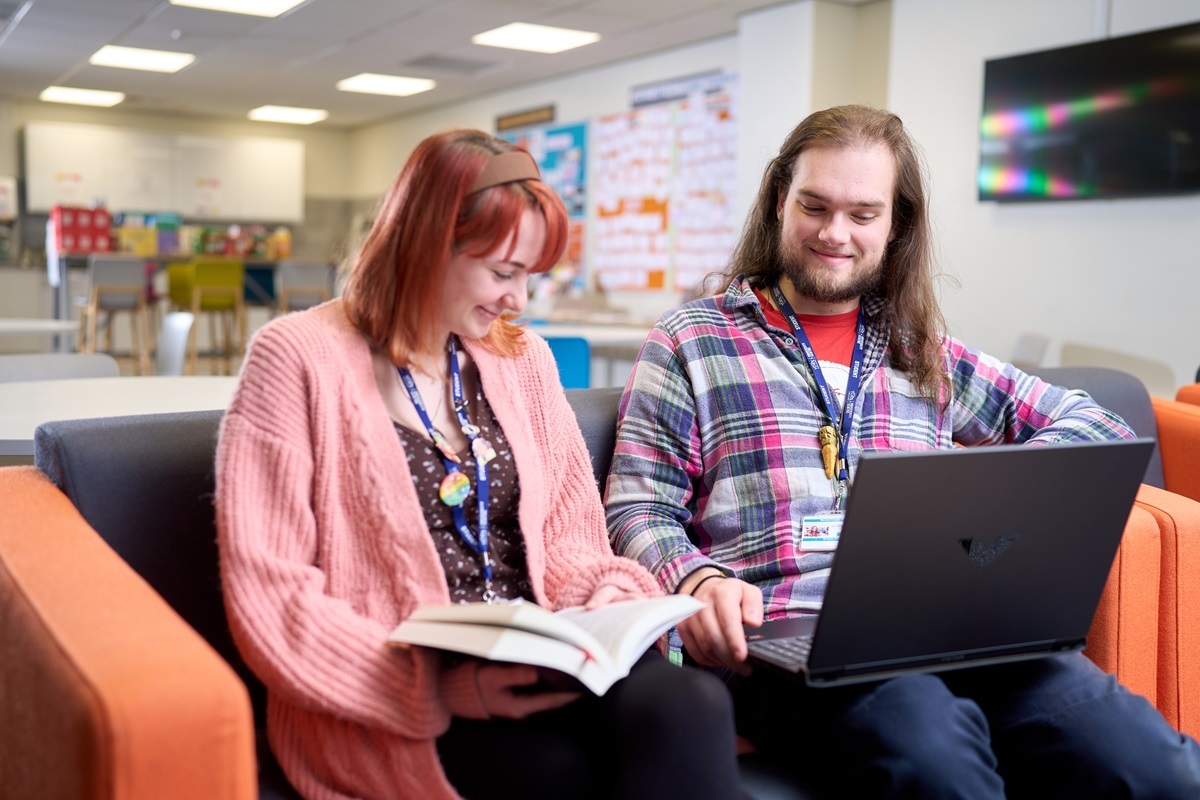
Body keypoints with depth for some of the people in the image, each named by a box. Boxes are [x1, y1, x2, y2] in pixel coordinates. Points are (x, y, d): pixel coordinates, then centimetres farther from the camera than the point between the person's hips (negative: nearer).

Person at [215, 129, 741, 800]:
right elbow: (271, 599, -9)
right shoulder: (300, 359, -4)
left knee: (689, 701, -28)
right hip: (391, 711, -5)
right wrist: (436, 687, -21)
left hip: (535, 674, 5)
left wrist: (604, 596, -7)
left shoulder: (522, 358, 13)